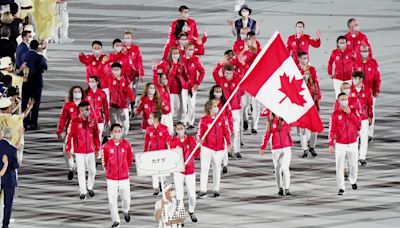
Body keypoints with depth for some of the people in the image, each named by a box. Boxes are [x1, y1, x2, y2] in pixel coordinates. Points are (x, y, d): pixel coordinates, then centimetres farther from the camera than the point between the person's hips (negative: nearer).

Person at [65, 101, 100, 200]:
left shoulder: (93, 120, 0)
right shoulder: (75, 121, -10)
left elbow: (96, 135, 8)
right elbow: (69, 135, -7)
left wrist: (97, 148, 11)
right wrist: (68, 149, -7)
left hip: (90, 150, 3)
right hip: (79, 151, -3)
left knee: (92, 171, 8)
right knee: (81, 172, 0)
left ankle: (90, 187, 32)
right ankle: (83, 191, 10)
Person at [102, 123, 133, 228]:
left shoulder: (126, 145, -4)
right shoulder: (107, 146, -7)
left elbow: (130, 159, 11)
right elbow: (104, 160, 7)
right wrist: (108, 170, 10)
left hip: (124, 177, 1)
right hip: (111, 178, -1)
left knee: (126, 198, 4)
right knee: (112, 200, -2)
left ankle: (126, 211, 38)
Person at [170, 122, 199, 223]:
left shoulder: (191, 139, -1)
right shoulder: (173, 141, -4)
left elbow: (196, 155, -2)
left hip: (190, 170, 1)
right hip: (178, 171, -1)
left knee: (192, 195, 4)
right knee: (179, 195, -6)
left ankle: (191, 211, 30)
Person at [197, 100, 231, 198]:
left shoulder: (221, 118, 3)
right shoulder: (204, 120, -7)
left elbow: (226, 130, 10)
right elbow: (199, 131, -10)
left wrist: (228, 143, 10)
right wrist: (199, 139, -29)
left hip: (219, 148, 4)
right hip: (207, 148, -4)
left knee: (217, 168, 13)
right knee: (204, 168, -9)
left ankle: (216, 190, 23)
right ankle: (203, 190, -6)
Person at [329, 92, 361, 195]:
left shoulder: (353, 111, -1)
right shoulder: (335, 114, -6)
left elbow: (359, 125, -12)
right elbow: (331, 130, -6)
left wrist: (349, 113, -18)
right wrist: (331, 145, -10)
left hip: (353, 143, 2)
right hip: (340, 144, -2)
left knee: (354, 165, 13)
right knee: (339, 167, -5)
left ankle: (353, 180, 40)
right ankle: (341, 188, 4)